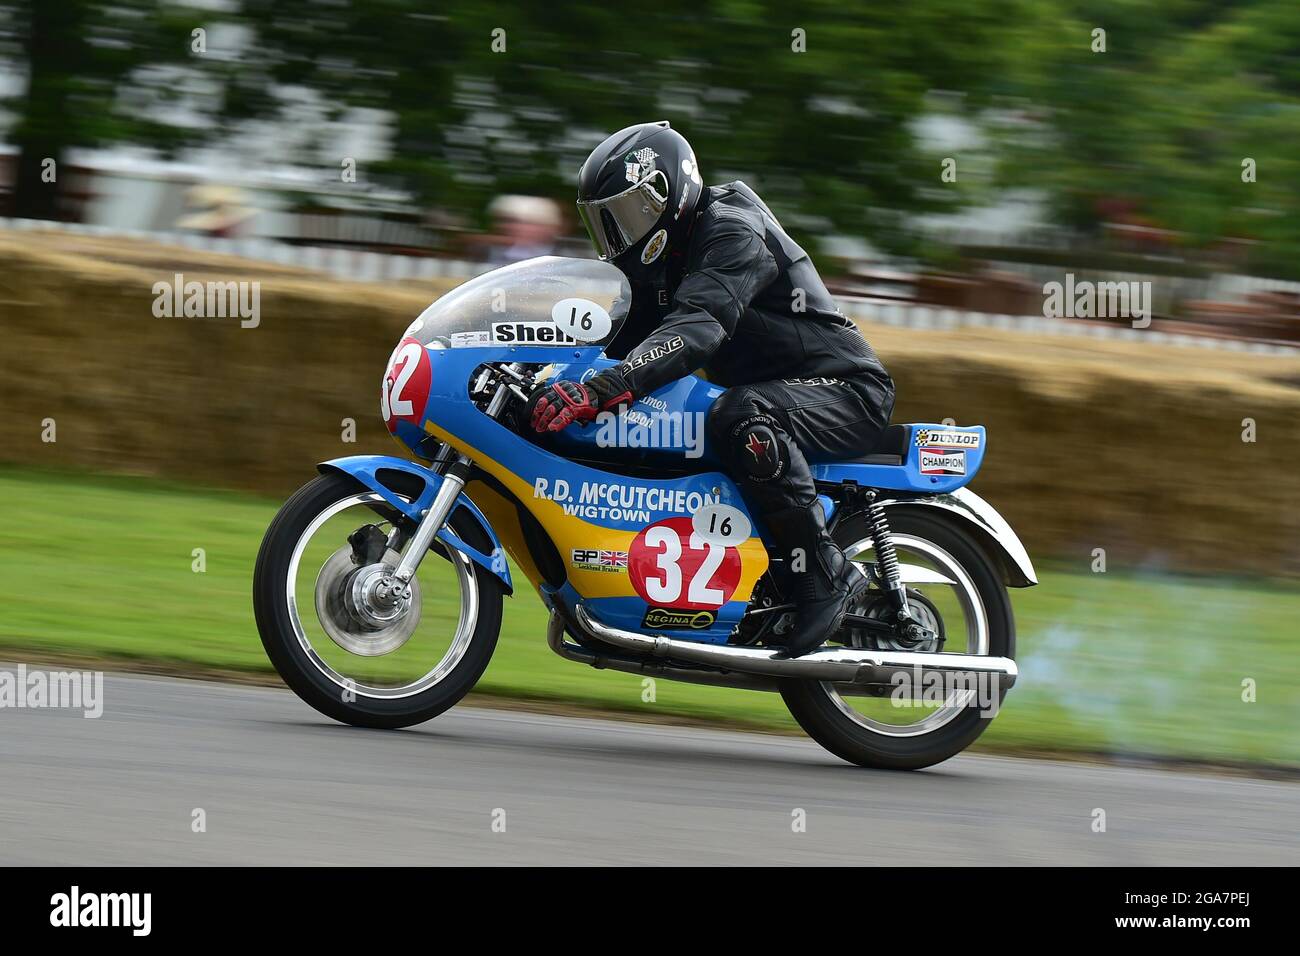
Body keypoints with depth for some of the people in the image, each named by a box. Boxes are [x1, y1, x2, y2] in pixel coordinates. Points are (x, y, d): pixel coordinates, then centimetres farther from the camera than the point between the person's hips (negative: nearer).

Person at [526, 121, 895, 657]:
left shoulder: (732, 232, -20)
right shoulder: (651, 260, 11)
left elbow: (698, 329, -36)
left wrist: (602, 389, -48)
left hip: (844, 392, -10)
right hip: (764, 392, 10)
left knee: (741, 416, -40)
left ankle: (827, 575, -31)